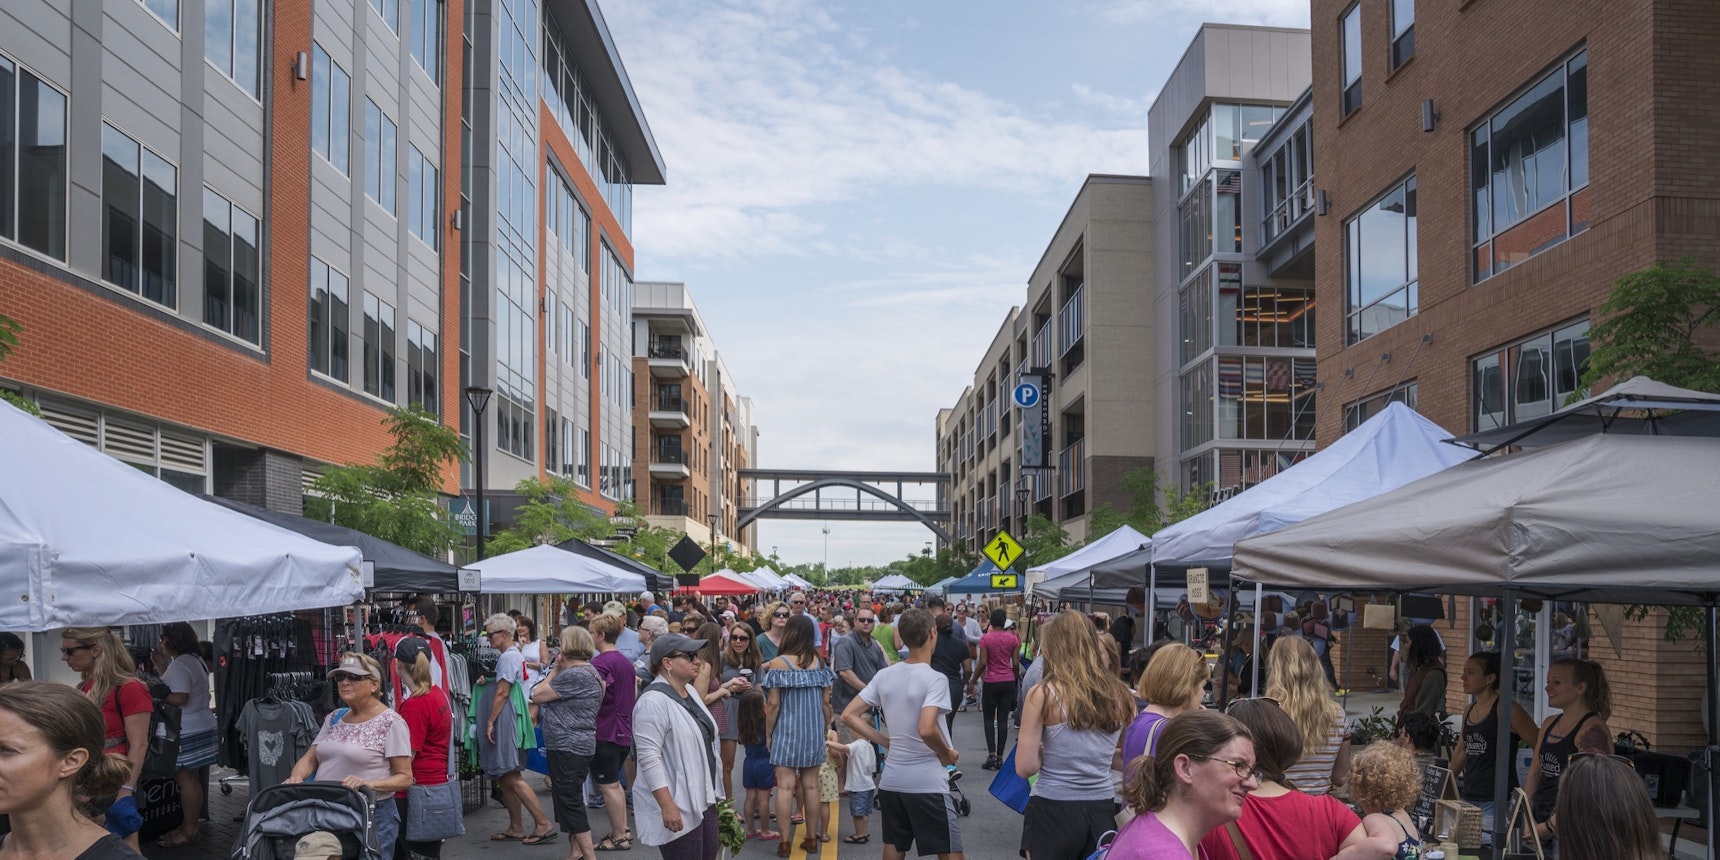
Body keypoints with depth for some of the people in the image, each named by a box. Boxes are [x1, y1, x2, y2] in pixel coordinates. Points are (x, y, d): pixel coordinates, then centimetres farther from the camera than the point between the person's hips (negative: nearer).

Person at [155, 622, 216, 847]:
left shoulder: (179, 665, -17)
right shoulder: (196, 660, 16)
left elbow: (179, 697, -25)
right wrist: (160, 667, 19)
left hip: (187, 733, -11)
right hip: (201, 727, 11)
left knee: (185, 778, -6)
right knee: (195, 777, 13)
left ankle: (189, 830, -2)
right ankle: (192, 823, 20)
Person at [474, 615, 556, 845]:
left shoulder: (508, 657, -13)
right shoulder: (516, 655, 18)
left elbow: (502, 693, -17)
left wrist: (490, 722, -15)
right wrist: (485, 682, 8)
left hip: (506, 721, -11)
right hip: (508, 722, 11)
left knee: (512, 777, -11)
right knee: (504, 778, 12)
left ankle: (543, 823, -12)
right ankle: (515, 828, 16)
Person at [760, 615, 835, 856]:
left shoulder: (779, 664, -9)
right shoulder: (819, 663, 1)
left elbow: (773, 704, -11)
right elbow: (826, 702, 3)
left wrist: (768, 734, 1)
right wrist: (824, 728, 17)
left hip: (787, 731, -4)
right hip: (813, 731, 4)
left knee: (785, 786, -1)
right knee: (811, 786, 10)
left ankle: (785, 842, 0)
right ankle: (812, 838, 18)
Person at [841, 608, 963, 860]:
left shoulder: (884, 676, 5)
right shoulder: (934, 679, -14)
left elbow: (849, 716, 5)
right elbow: (926, 729, -27)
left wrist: (886, 742, 8)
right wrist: (946, 754, -9)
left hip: (891, 781, 6)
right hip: (927, 783, -6)